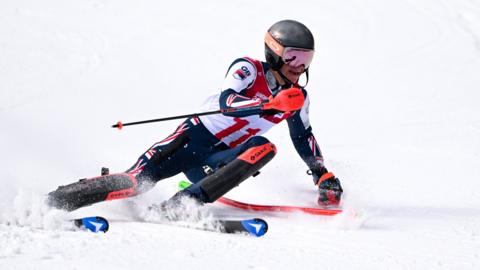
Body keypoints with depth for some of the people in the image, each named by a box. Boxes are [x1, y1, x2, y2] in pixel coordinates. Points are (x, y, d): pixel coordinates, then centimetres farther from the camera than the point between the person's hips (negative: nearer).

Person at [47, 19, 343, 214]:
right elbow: (226, 102, -29)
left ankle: (184, 203, -30)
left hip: (219, 160, 5)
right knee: (136, 181, -23)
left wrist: (324, 175, 13)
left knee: (264, 147, -25)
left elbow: (304, 137, 22)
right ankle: (50, 201, -12)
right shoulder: (249, 68, -11)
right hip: (193, 139, -5)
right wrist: (271, 104, -42)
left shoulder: (298, 98, 6)